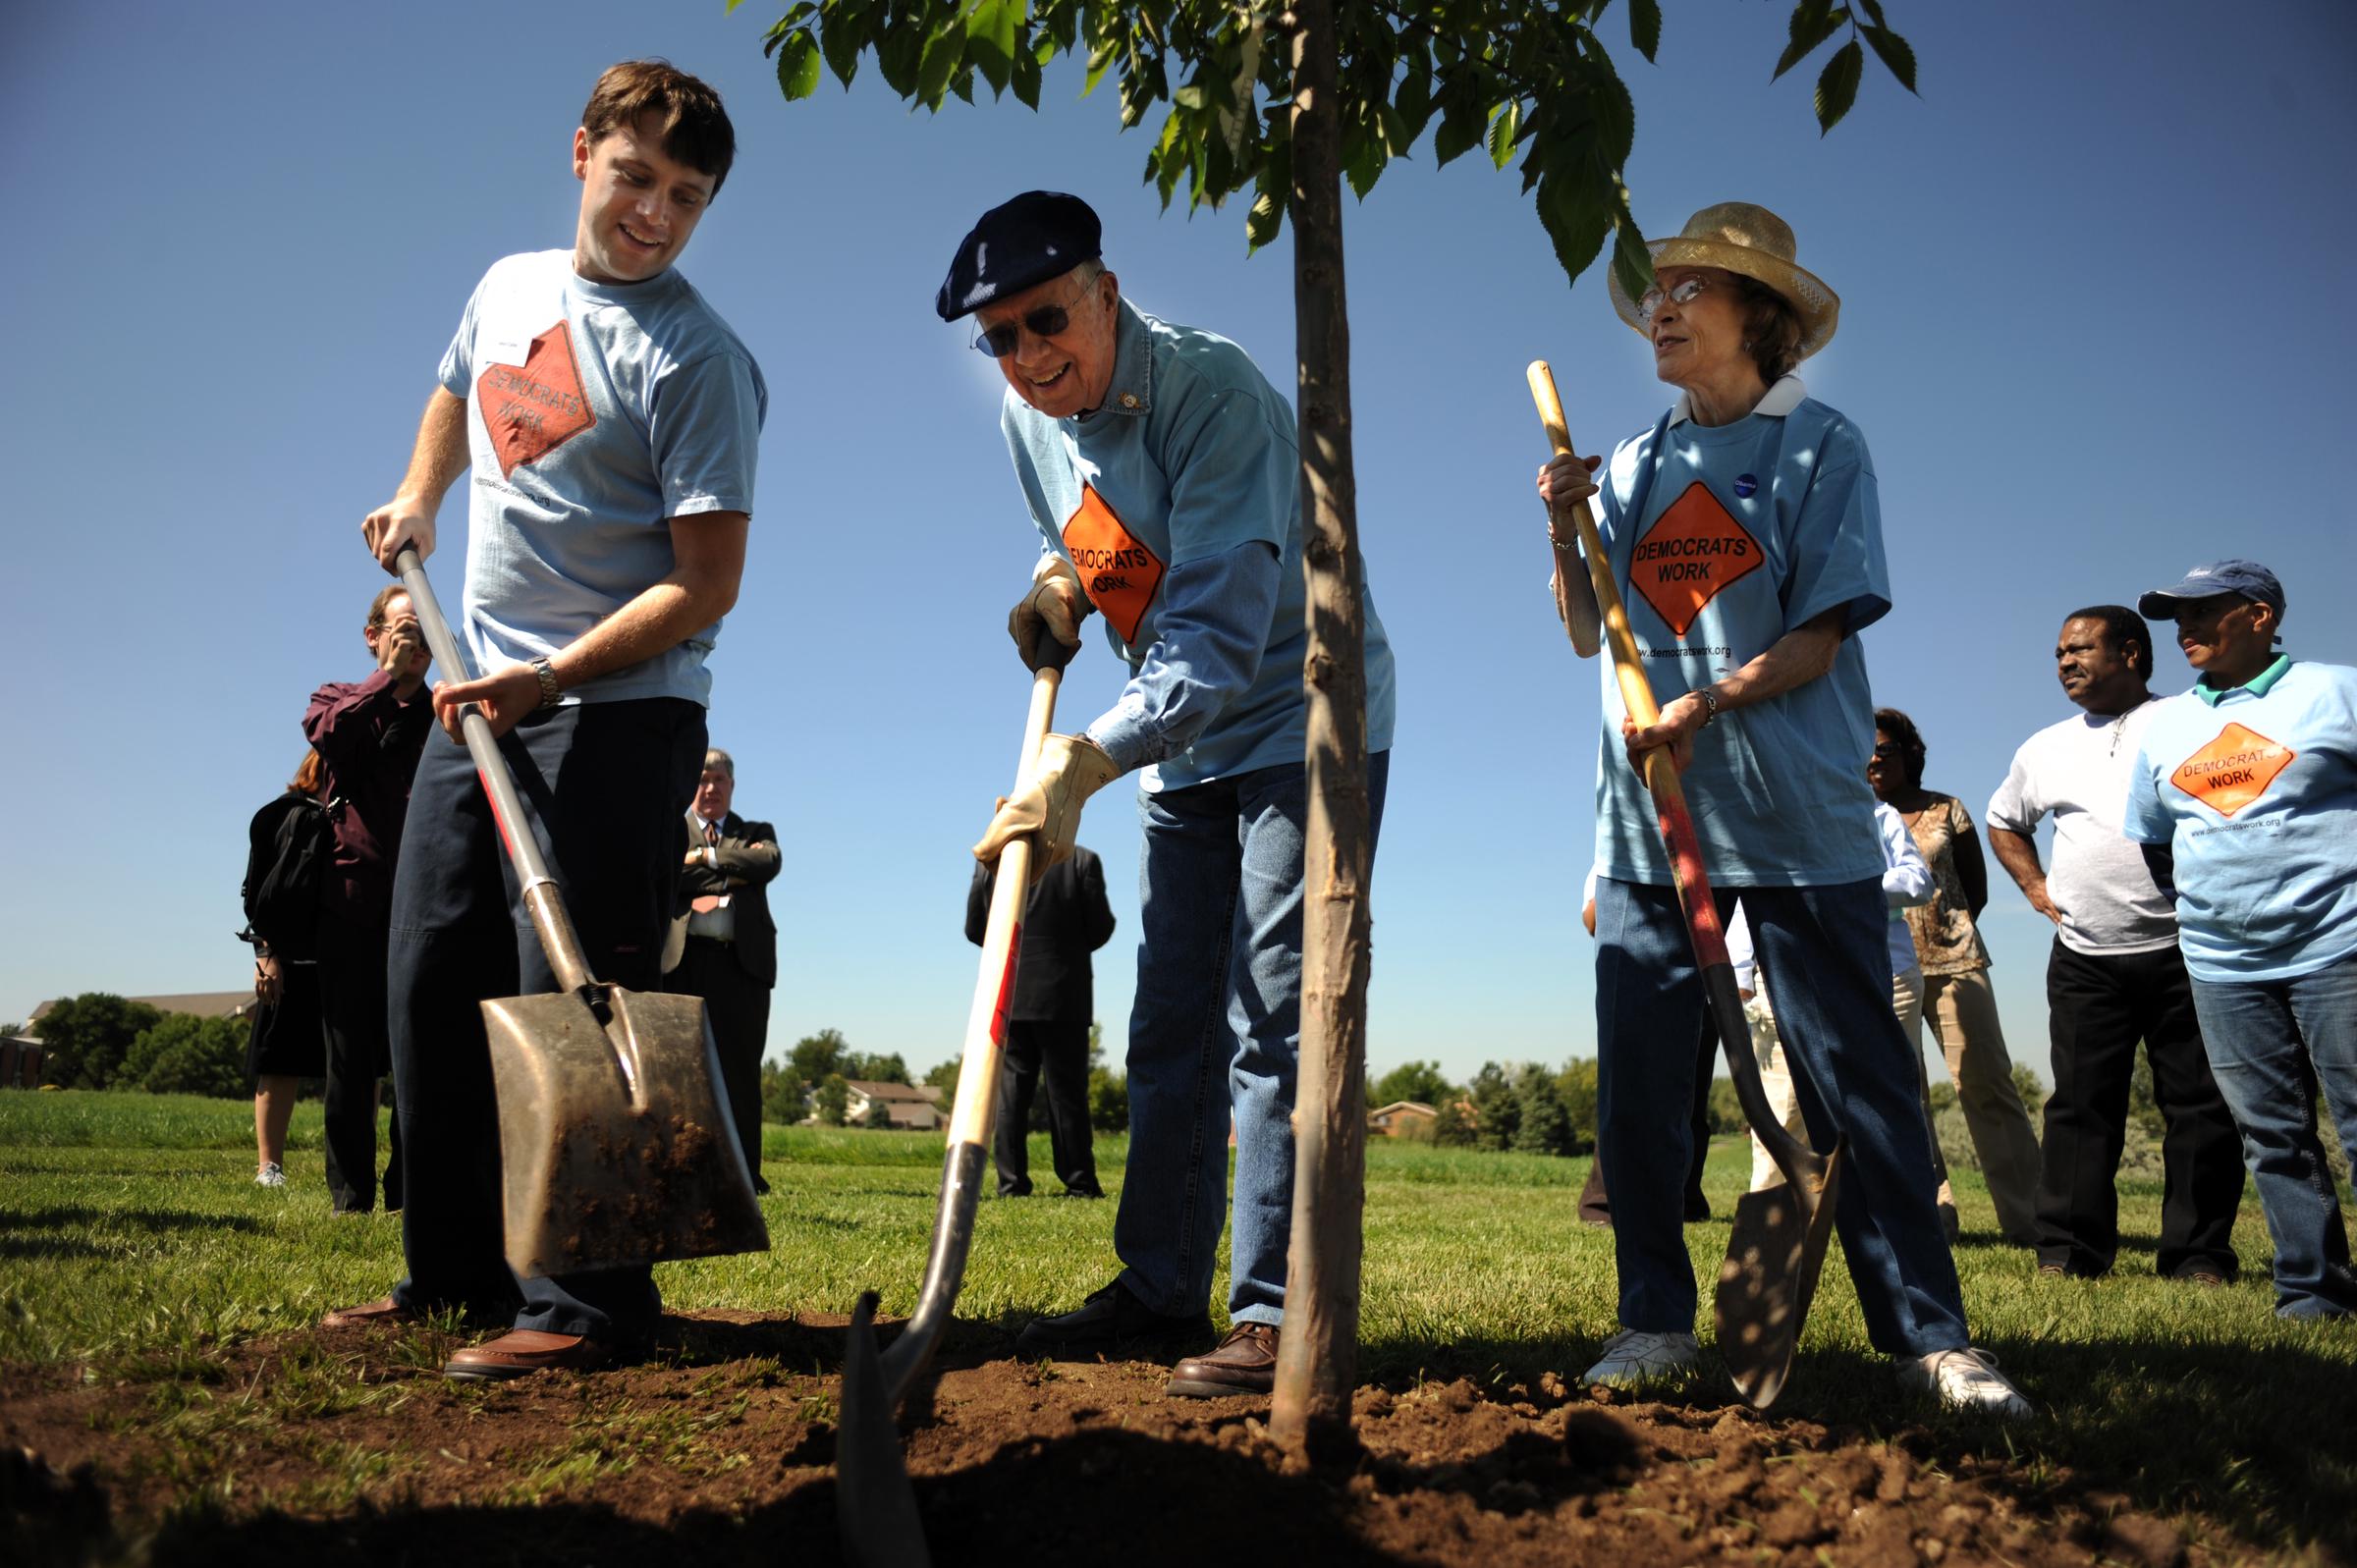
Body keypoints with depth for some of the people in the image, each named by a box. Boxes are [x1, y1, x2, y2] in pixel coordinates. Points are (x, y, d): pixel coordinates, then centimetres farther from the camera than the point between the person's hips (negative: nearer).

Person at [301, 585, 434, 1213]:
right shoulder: (339, 699, 16)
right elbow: (328, 735, -9)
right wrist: (389, 675, -7)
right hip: (353, 893, 0)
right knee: (351, 1052, 2)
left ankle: (409, 1191, 3)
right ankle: (350, 1196, 8)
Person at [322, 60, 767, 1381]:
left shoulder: (697, 358, -9)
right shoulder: (510, 286, 13)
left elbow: (706, 585, -15)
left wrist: (551, 680, -22)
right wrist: (416, 503, 20)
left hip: (618, 715, -8)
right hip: (481, 701, 8)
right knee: (435, 984, 10)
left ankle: (587, 1301, -5)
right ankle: (457, 1273, 22)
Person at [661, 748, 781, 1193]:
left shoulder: (756, 833, 22)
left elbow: (769, 862, -2)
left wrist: (704, 858, -1)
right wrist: (729, 870, -4)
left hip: (742, 959, 0)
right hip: (682, 957, 0)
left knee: (740, 1069, -3)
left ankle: (742, 1173, -1)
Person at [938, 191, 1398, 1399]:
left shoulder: (1213, 390, -24)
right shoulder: (1027, 416, -1)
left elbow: (1222, 637, -33)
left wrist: (1084, 761, -43)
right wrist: (1058, 580, -4)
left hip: (1302, 720, -7)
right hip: (1178, 741, 7)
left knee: (1272, 1019, -12)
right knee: (1168, 1026, 9)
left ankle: (1277, 1312, -6)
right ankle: (1161, 1289, 18)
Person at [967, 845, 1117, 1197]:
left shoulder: (991, 863, -1)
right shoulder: (1083, 861, -7)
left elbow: (974, 929, 3)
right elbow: (1100, 928, -6)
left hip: (1009, 997, 2)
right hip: (1064, 997, -1)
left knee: (1010, 1092, 6)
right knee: (1067, 1092, 5)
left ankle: (1011, 1182, 4)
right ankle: (1079, 1183, 7)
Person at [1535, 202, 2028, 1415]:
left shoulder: (1820, 448, 2)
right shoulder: (1630, 468, 16)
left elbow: (1818, 636, -5)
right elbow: (1587, 633, 16)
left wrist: (1706, 707, -19)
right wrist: (1562, 530, 1)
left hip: (1797, 814, -4)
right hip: (1648, 815, 4)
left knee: (1858, 1081, -2)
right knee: (1636, 1083, 2)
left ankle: (1926, 1333, 7)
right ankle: (1656, 1319, 13)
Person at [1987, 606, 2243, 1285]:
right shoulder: (2045, 749, 16)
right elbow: (2003, 821, 31)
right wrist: (2035, 886, 16)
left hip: (2183, 952, -3)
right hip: (2085, 961, 3)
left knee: (2200, 1105, 1)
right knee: (2080, 1105, 2)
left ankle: (2199, 1255, 9)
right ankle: (2069, 1250, 6)